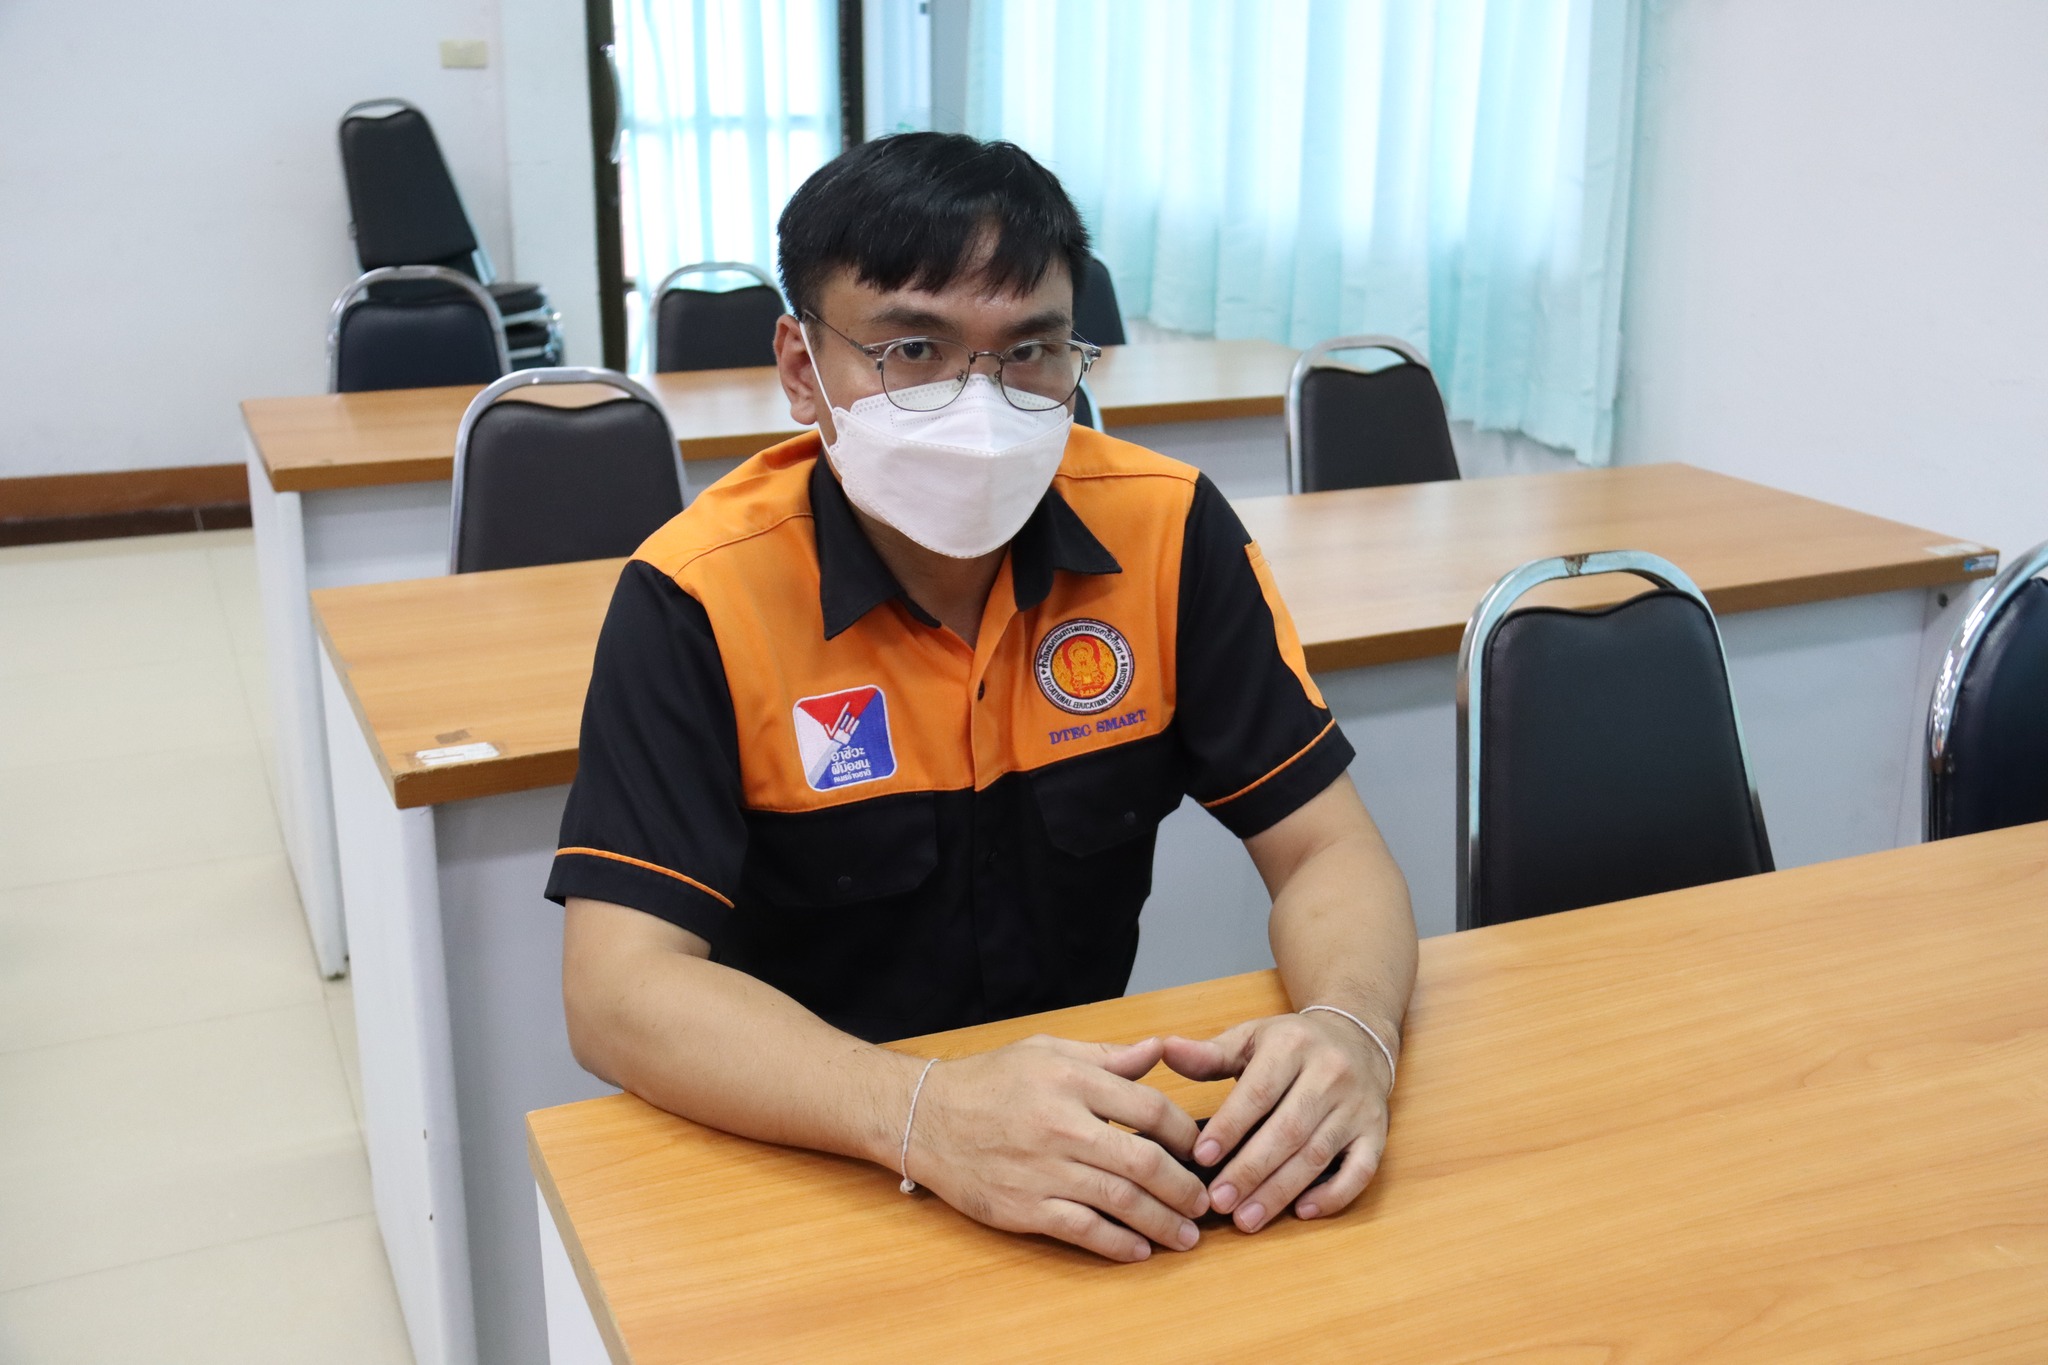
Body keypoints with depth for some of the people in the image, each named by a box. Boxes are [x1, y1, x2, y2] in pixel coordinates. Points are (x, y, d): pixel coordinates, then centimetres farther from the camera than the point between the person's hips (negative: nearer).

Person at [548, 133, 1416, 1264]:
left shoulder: (1167, 531, -7)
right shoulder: (697, 598, -15)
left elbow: (1326, 849, -5)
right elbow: (618, 990, -21)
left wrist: (1348, 1027, -27)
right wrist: (923, 1113, -37)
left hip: (1100, 1128, 5)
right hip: (807, 1161, -4)